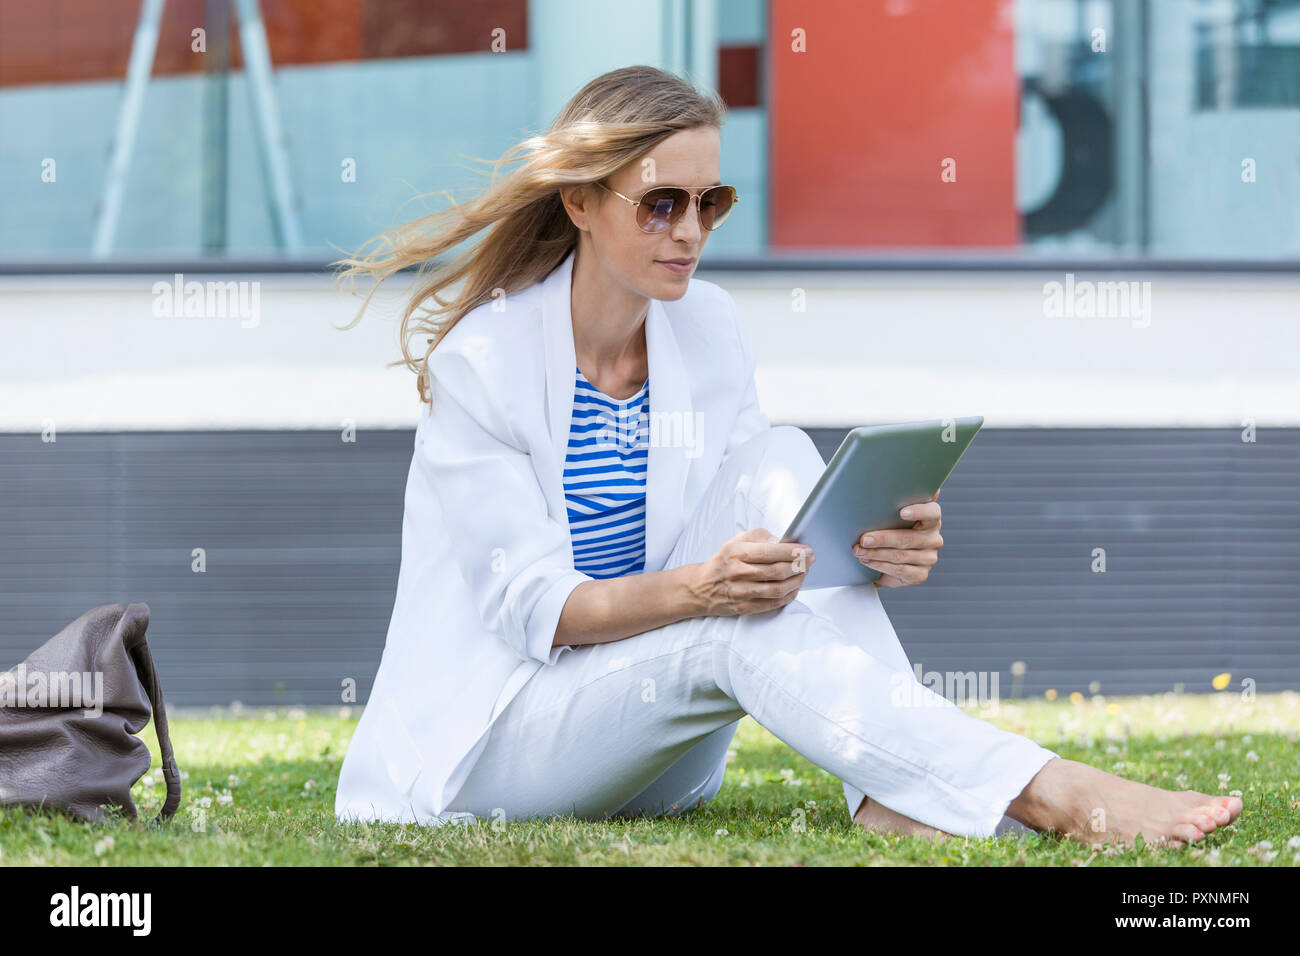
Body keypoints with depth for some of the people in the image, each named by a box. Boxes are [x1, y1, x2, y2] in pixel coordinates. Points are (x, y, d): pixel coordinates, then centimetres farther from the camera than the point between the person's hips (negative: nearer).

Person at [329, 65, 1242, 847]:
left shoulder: (711, 330, 2)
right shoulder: (482, 360, -15)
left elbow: (764, 533, -1)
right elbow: (533, 605, -19)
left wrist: (876, 556, -24)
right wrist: (697, 588, -37)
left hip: (657, 760, 5)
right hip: (491, 746, -5)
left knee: (779, 460, -18)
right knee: (731, 632, -33)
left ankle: (896, 792, -36)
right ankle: (1053, 796, -42)